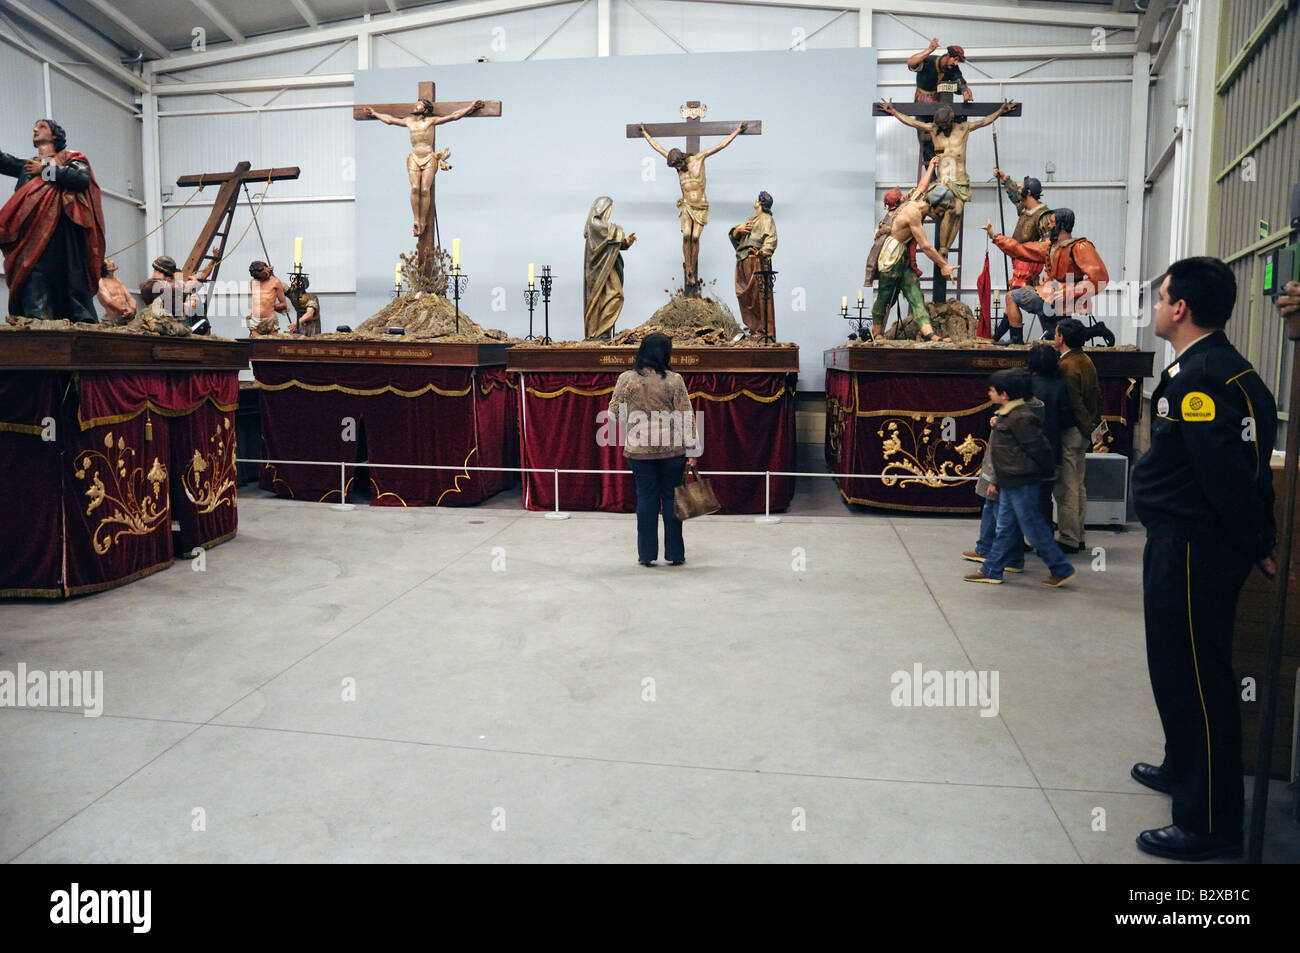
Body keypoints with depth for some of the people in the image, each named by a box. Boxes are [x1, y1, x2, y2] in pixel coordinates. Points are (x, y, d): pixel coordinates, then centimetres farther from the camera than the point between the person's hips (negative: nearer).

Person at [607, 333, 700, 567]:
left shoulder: (626, 379, -3)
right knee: (672, 498, 9)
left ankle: (646, 553, 13)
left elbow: (614, 412, 5)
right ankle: (675, 553, 16)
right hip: (671, 449, -1)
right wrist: (692, 447, 1)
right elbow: (685, 416, -5)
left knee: (646, 498, 9)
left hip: (639, 450, 1)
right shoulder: (674, 380, -6)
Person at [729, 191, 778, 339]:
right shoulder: (751, 220, 26)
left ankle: (764, 329, -13)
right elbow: (734, 235, 20)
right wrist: (738, 229, -2)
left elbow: (771, 239, -12)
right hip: (744, 262, 9)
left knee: (759, 294, -12)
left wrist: (761, 253, -26)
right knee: (745, 294, 7)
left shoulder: (767, 219, 2)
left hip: (757, 260, -8)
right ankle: (753, 326, 14)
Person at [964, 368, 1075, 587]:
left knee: (1033, 527, -1)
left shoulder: (1020, 417, -19)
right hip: (1009, 482, 10)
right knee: (1005, 527, 13)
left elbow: (1039, 447, -19)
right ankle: (991, 571, 19)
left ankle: (1062, 570, 10)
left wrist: (1045, 472, -5)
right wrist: (996, 481, 18)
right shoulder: (1006, 414, 12)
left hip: (1021, 483, -10)